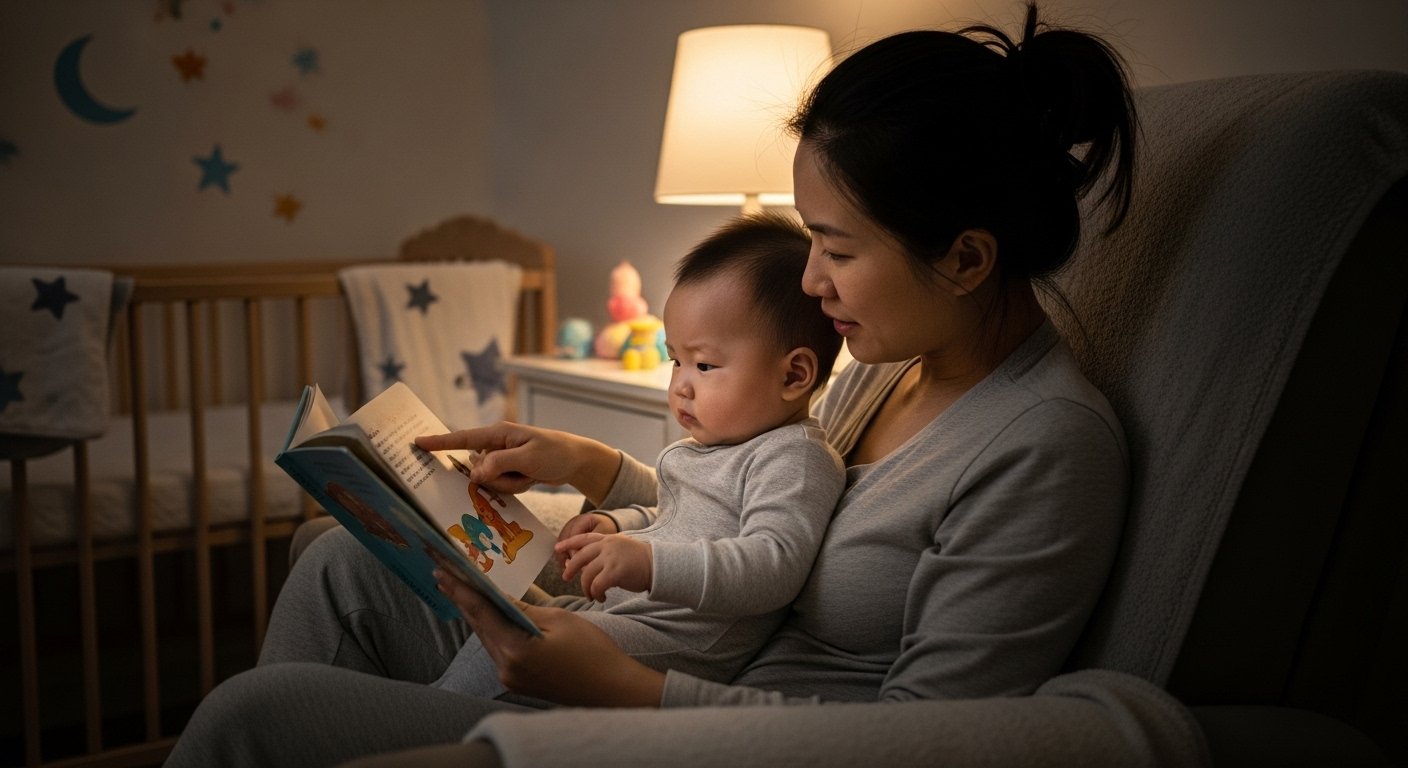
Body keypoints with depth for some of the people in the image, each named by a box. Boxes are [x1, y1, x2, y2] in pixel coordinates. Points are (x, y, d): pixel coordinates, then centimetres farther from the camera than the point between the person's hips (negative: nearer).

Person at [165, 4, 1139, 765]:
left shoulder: (1048, 447, -22)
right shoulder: (891, 360, 5)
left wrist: (628, 685, -25)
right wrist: (589, 465, 6)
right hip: (677, 670, 9)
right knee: (347, 565, 13)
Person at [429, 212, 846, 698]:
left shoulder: (795, 459, -15)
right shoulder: (702, 445, 17)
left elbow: (776, 566, -29)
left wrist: (649, 562, -38)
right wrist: (616, 525, 13)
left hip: (675, 645, -11)